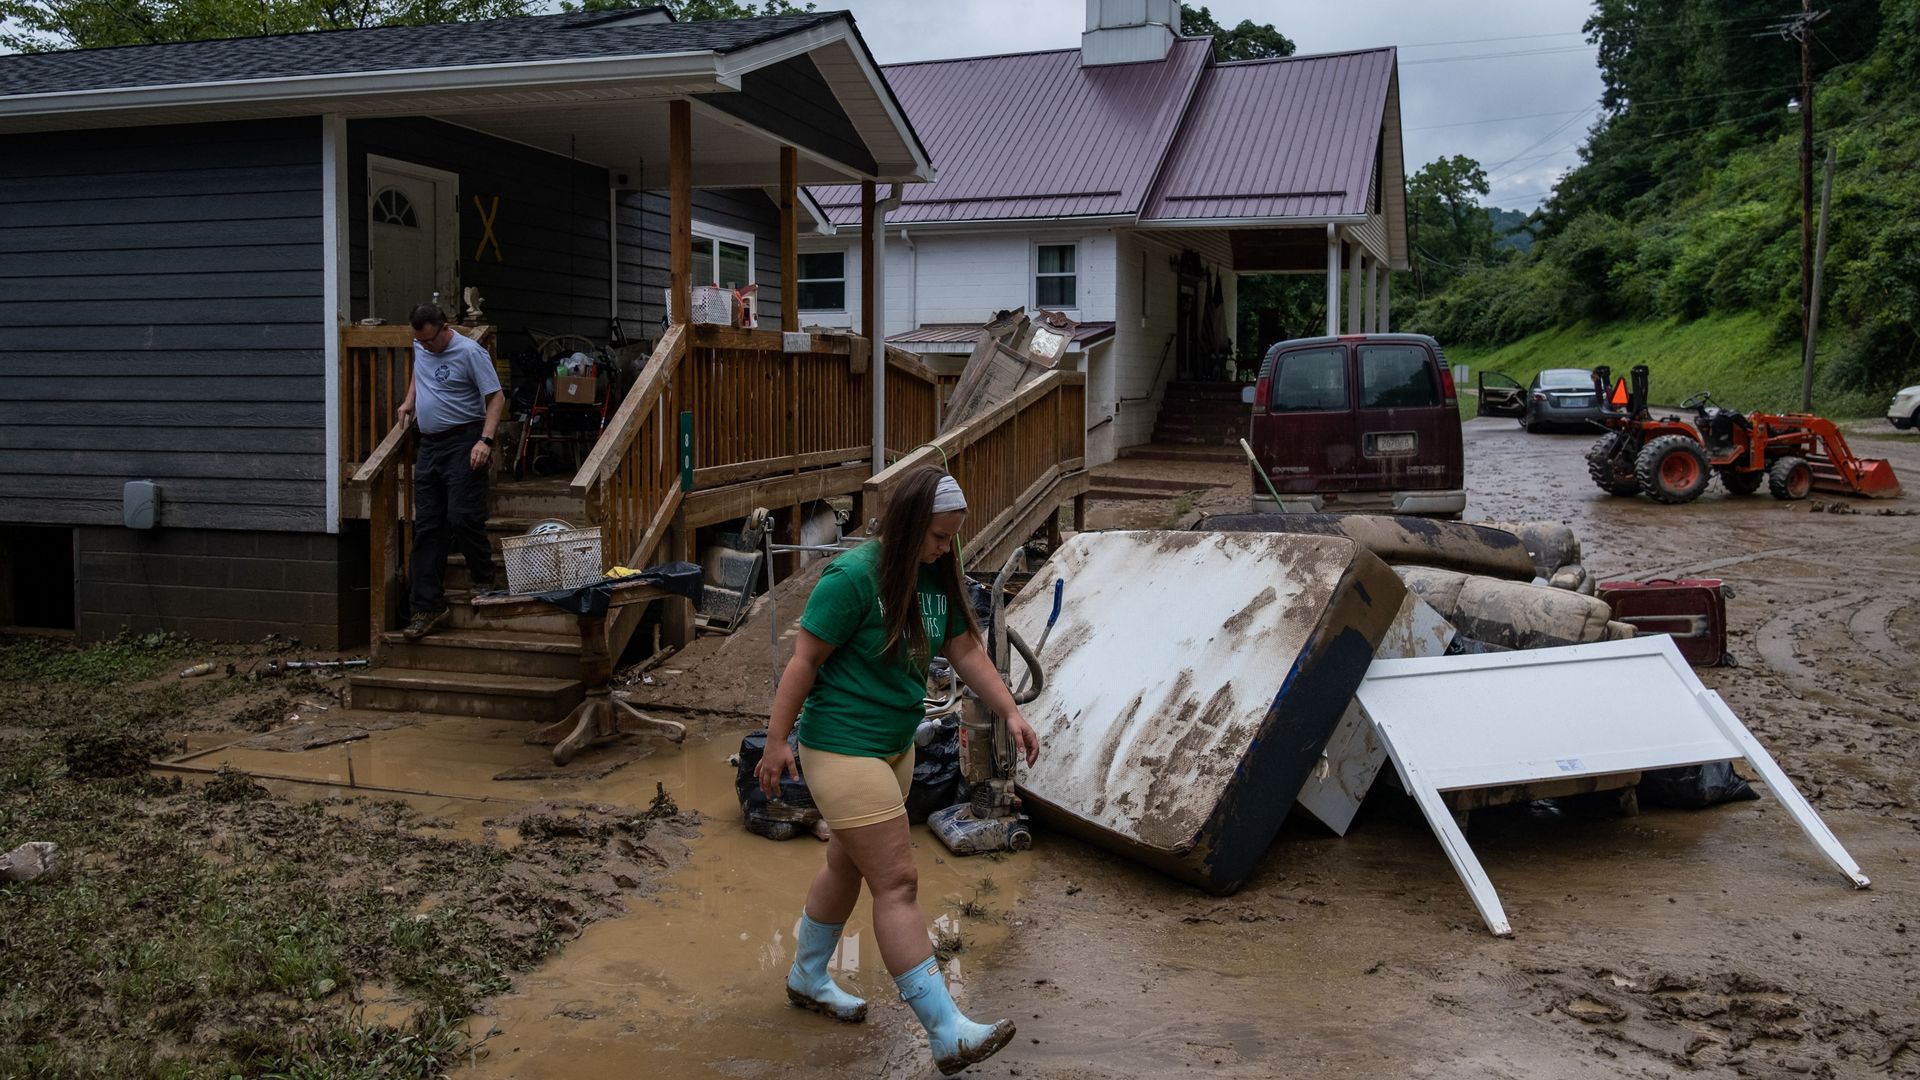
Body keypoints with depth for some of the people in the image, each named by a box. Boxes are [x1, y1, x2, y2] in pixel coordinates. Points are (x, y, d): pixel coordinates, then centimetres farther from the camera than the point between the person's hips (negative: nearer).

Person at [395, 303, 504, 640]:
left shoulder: (470, 352, -12)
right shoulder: (420, 347, 10)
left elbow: (496, 397, -14)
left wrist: (486, 440, -23)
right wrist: (410, 401, 23)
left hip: (463, 444, -7)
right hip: (429, 445, 7)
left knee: (463, 519, -13)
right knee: (427, 528, 4)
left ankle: (484, 582, 11)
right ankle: (428, 608, 6)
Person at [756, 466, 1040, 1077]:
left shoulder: (936, 576, 3)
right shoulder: (854, 577, -20)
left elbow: (966, 650, 7)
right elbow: (805, 660, -17)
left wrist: (1010, 712, -3)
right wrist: (777, 741, -14)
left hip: (895, 745, 9)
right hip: (843, 749, -9)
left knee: (848, 866, 22)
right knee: (897, 883, -9)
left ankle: (808, 979, 43)